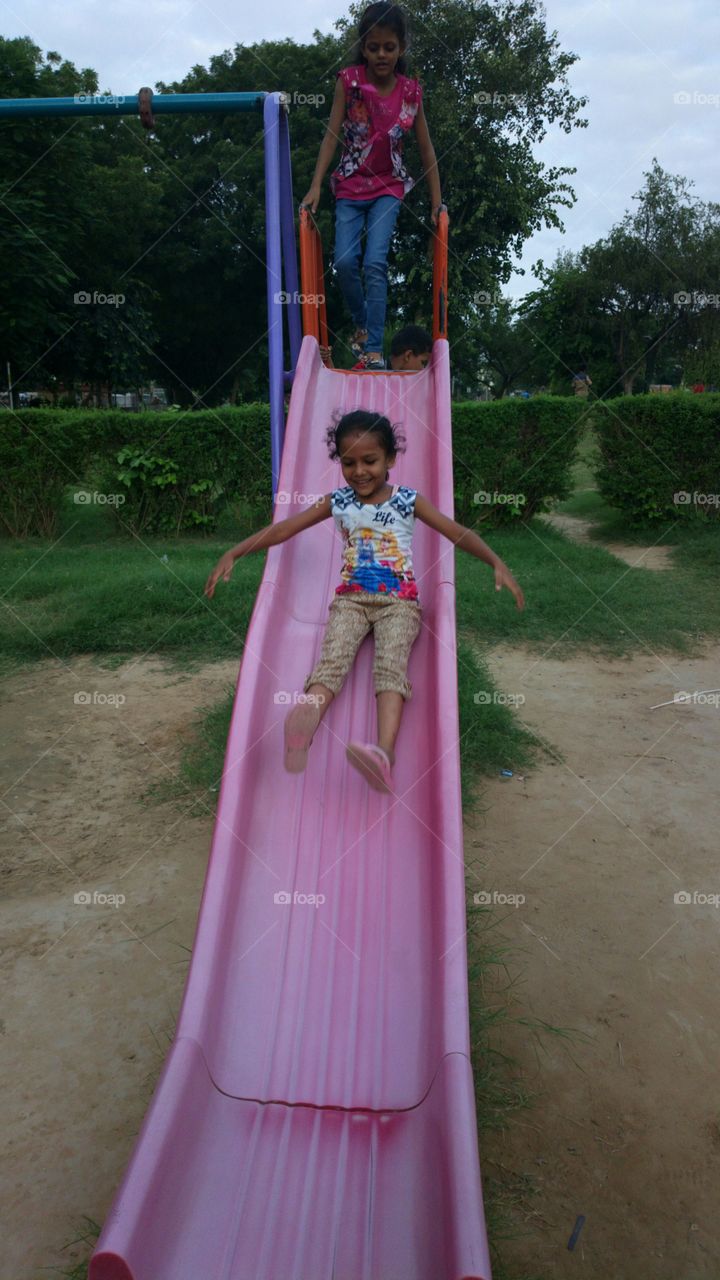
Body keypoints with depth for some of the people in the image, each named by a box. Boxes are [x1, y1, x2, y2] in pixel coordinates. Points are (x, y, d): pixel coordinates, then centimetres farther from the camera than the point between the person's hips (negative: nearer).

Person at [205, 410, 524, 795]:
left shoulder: (408, 500, 4)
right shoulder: (337, 502, 8)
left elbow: (458, 533, -1)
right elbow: (282, 529, 7)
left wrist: (497, 563, -17)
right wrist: (232, 554, 1)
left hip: (399, 600, -2)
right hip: (351, 598, 2)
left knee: (391, 664, -28)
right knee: (333, 659, -26)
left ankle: (384, 755, -49)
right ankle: (304, 732, -53)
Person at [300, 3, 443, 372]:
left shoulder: (411, 92, -2)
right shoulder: (349, 81, -5)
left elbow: (426, 150, 3)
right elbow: (332, 134, -7)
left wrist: (436, 201, 0)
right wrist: (316, 186, -17)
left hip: (389, 187, -1)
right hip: (350, 185, 1)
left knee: (375, 263, -18)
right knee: (344, 261, -13)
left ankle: (374, 348, -17)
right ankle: (361, 322, 14)